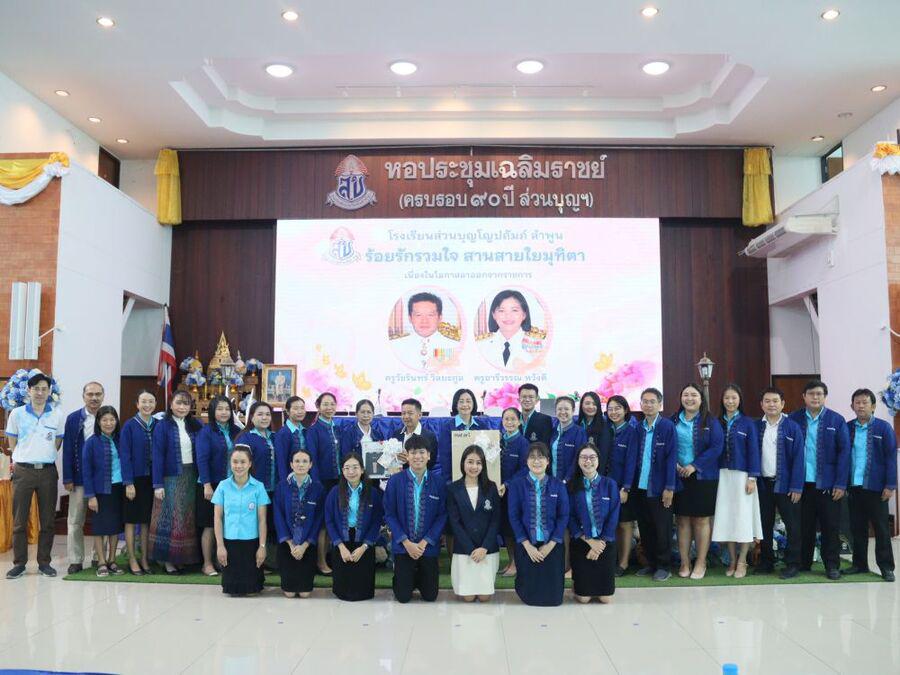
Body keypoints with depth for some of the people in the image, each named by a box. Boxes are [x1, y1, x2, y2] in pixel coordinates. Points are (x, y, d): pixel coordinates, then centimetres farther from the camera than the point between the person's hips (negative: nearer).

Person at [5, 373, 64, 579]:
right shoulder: (17, 413, 1)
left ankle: (44, 562, 15)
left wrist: (45, 457, 8)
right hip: (23, 471, -1)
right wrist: (19, 459, 9)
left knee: (47, 520, 5)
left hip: (48, 471, 1)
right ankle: (19, 563, 13)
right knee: (19, 520, 2)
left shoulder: (57, 415, 2)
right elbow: (12, 443, 10)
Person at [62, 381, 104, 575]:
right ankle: (75, 560, 14)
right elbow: (68, 450, 0)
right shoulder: (73, 418, 2)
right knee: (75, 521, 5)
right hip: (79, 477, 0)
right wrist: (67, 478, -6)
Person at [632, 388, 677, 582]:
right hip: (640, 487, 4)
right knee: (645, 528, 11)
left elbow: (671, 457, -9)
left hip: (659, 489, -4)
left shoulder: (668, 427, -6)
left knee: (662, 528, 5)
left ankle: (663, 566, 17)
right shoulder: (638, 428, 6)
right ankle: (650, 563, 24)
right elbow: (634, 457, 8)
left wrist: (669, 487, -12)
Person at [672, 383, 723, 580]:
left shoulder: (710, 422, -1)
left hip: (703, 477, -2)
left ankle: (701, 563, 15)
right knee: (682, 520, 5)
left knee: (701, 520, 3)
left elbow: (716, 447, -9)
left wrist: (695, 466, -15)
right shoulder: (673, 421, 6)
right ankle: (684, 563, 14)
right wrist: (673, 464, -10)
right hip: (678, 477, 2)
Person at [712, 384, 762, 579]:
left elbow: (753, 451, -3)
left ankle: (741, 562, 9)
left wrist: (752, 478, -9)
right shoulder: (718, 423, 6)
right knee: (726, 518, 4)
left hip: (742, 475, -2)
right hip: (723, 476, 3)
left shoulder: (747, 423, -1)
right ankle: (732, 560, 15)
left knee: (743, 517, -1)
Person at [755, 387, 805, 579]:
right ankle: (766, 562, 21)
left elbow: (798, 458, -8)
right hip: (763, 483, 3)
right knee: (764, 525, 11)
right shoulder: (756, 427, 4)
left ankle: (792, 564, 13)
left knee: (792, 525, 2)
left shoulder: (792, 428, -5)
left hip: (785, 484, -3)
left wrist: (796, 487, -12)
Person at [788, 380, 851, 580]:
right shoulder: (794, 419, 3)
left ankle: (832, 565, 16)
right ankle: (803, 563, 18)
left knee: (830, 526, 5)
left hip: (827, 483, -1)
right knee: (803, 526, 8)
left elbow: (844, 452, -2)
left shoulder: (837, 420, 1)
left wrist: (841, 484, -8)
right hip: (801, 483, 1)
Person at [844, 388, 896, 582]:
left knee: (881, 528, 4)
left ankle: (886, 567, 14)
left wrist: (890, 485, -10)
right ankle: (860, 564, 21)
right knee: (857, 527, 10)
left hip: (875, 486, -3)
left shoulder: (883, 428, -3)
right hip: (854, 486, 3)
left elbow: (891, 457, -5)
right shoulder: (847, 428, 5)